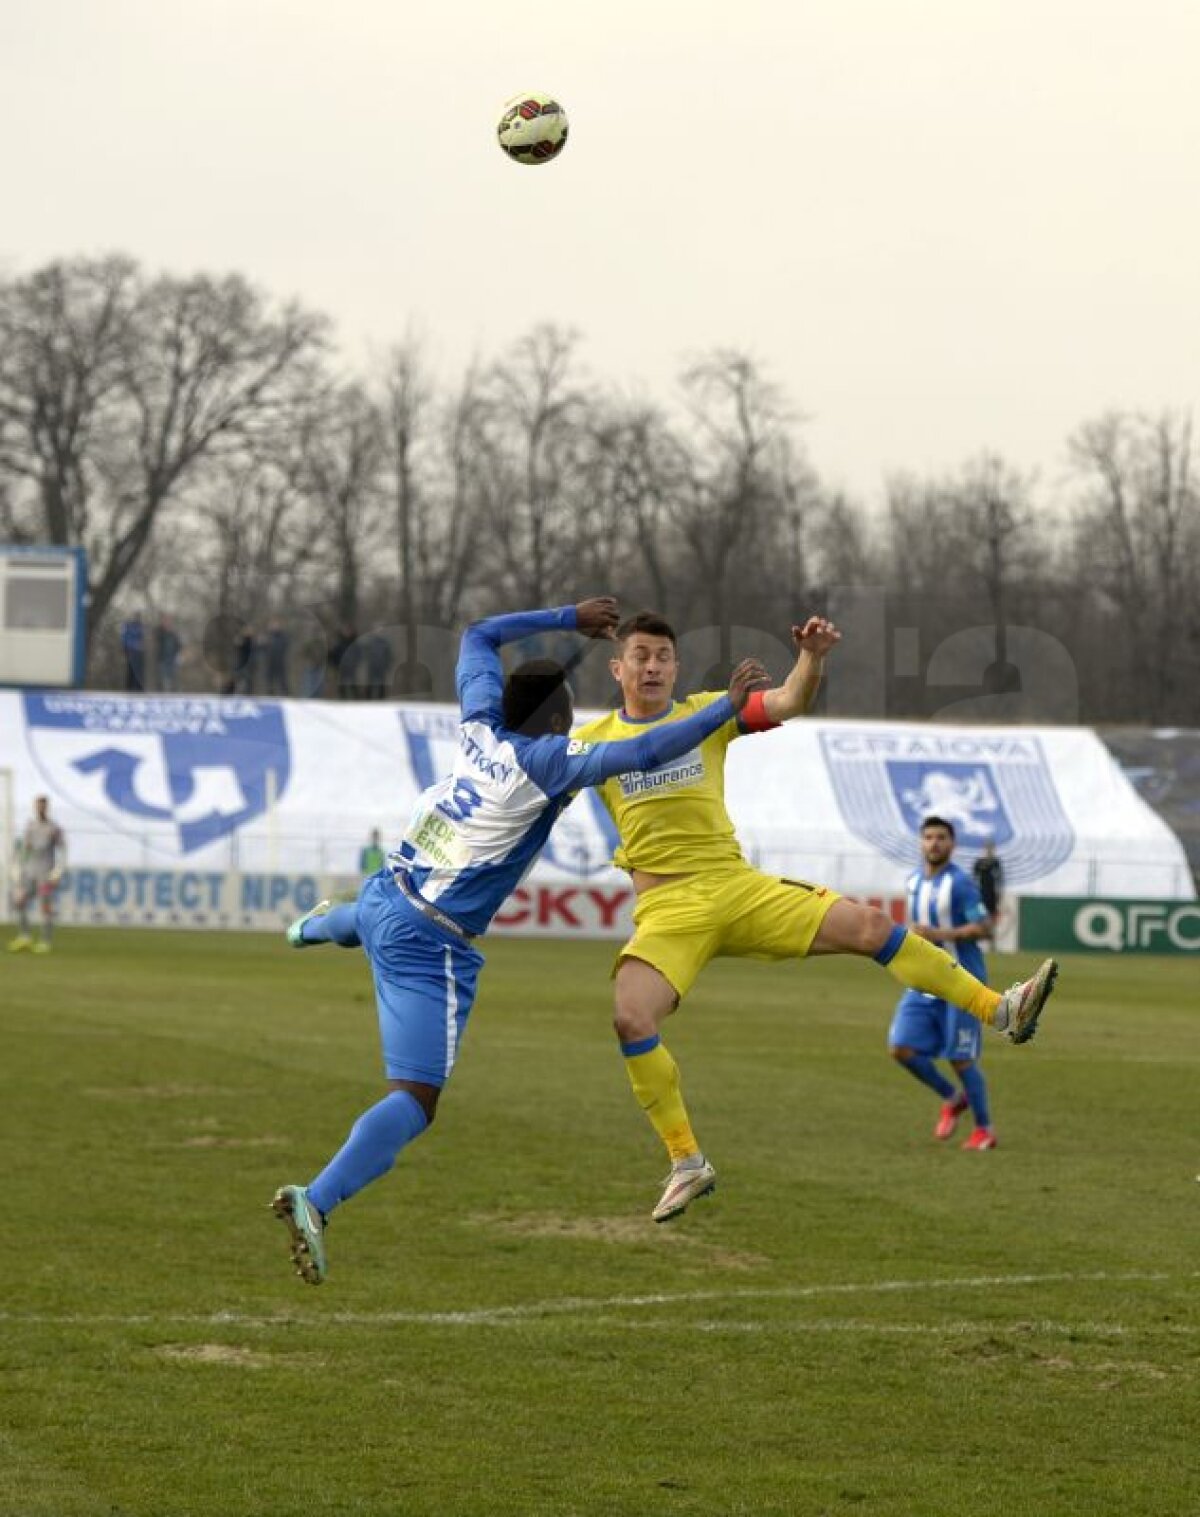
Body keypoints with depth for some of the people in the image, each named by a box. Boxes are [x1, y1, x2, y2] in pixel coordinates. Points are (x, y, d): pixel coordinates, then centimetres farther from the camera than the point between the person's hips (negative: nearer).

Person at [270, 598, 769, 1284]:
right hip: (432, 945, -8)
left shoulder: (482, 725, 2)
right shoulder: (547, 760, -17)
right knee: (415, 1101, -12)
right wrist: (730, 706, -17)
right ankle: (317, 1204, -29)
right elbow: (644, 754, -26)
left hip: (384, 896, 8)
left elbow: (480, 635, 20)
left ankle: (317, 926, 81)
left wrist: (571, 619, 22)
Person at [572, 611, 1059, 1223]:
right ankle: (687, 1164, -10)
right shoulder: (591, 742, 5)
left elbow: (789, 703, -5)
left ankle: (1001, 1010, -5)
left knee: (868, 925, -12)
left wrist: (812, 657, -24)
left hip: (738, 887, 1)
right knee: (629, 1019, -24)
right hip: (665, 909, -1)